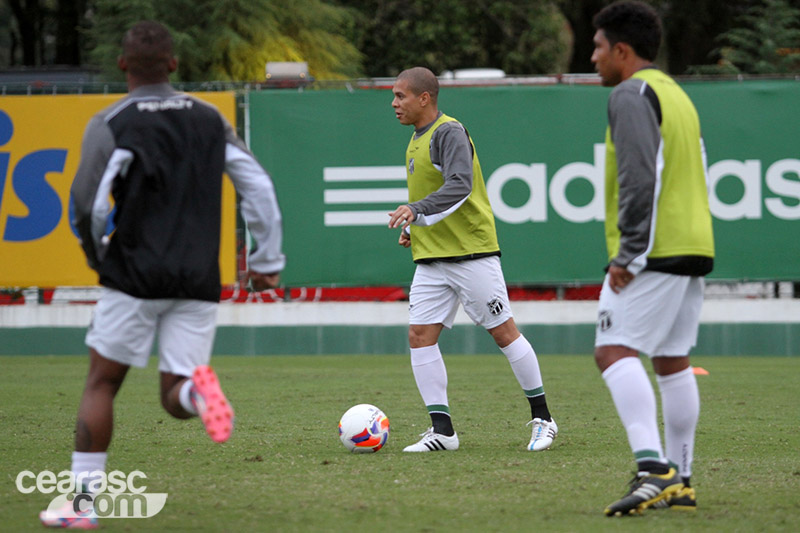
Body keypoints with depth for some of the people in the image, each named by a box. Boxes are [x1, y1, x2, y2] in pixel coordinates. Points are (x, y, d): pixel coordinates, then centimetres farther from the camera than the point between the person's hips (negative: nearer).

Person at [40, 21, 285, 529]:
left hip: (135, 277, -3)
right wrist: (267, 260, 11)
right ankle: (198, 388, -30)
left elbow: (87, 205, -10)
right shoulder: (210, 120, 10)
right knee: (175, 396, 7)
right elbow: (259, 187, 6)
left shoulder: (111, 125, -3)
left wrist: (98, 255, 9)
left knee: (101, 382, 9)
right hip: (199, 284, 3)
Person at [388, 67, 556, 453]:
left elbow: (459, 186, -26)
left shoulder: (449, 133, -12)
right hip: (431, 258, 9)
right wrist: (415, 228, 15)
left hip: (471, 251, -9)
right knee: (419, 335, -3)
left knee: (503, 331, -2)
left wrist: (417, 211, -36)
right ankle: (442, 430, -2)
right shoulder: (417, 139, 17)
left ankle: (542, 419, 10)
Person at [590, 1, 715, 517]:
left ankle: (653, 468, -28)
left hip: (655, 249, -10)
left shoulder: (632, 94, -9)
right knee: (672, 360, 13)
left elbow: (640, 178, -20)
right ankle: (679, 482, 14)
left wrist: (629, 254, -19)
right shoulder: (677, 95, 21)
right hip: (694, 248, 10)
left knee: (615, 350, -14)